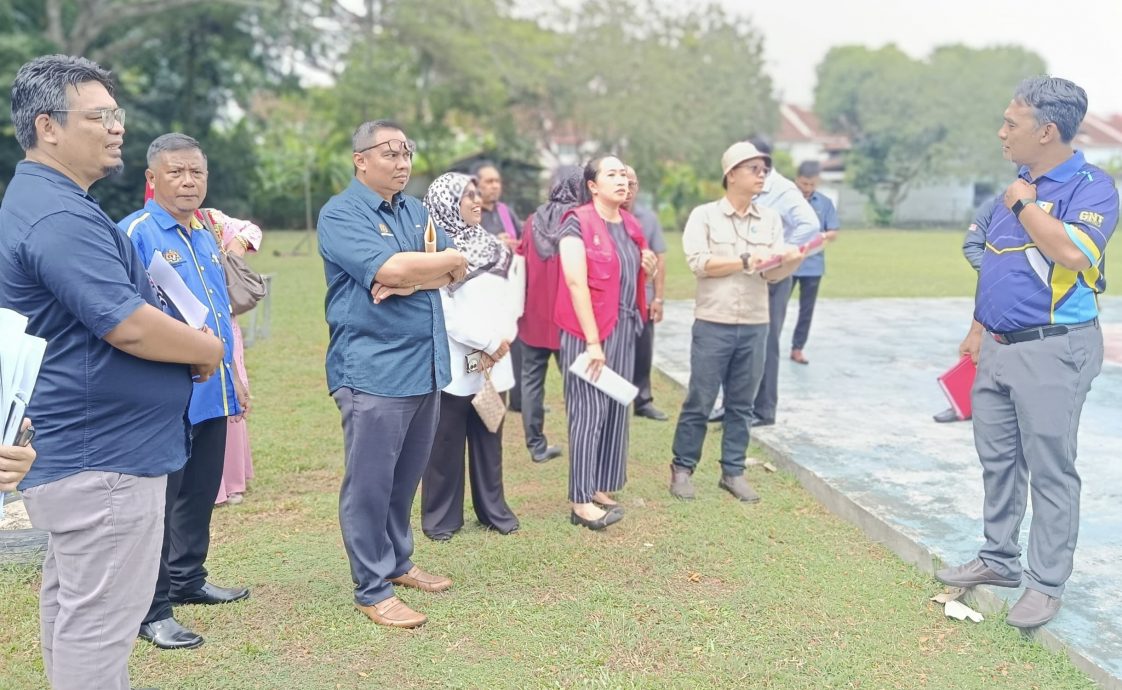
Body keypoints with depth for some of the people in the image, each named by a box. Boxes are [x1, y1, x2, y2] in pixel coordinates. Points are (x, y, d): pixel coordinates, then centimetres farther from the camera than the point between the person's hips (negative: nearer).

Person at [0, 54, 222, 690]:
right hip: (106, 458, -11)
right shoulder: (62, 216, -20)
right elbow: (129, 327, -26)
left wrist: (185, 347, 6)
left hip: (72, 450, 11)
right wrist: (207, 348, -8)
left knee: (70, 611, 21)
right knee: (99, 625, -1)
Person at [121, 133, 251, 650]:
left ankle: (188, 579, 34)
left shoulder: (206, 235, 14)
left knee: (201, 493, 17)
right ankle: (152, 611, 12)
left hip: (212, 393, 7)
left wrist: (234, 375, 20)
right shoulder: (135, 233, -10)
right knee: (158, 500, 1)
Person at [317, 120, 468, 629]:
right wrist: (446, 260, -6)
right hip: (373, 369, -7)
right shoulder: (340, 214, -8)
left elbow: (457, 272, 4)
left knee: (406, 478, 16)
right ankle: (372, 590, 11)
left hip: (426, 365, 7)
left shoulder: (417, 211, 15)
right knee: (369, 483, 1)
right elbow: (392, 268, -23)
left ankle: (397, 562, 32)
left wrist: (409, 278, -15)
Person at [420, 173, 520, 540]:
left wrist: (503, 340, -7)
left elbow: (508, 297, 9)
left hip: (494, 360, 6)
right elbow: (440, 311, -16)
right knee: (446, 443, 4)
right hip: (453, 361, -6)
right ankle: (441, 516, 17)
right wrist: (487, 342, -13)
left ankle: (493, 508, 24)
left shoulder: (491, 245, 12)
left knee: (489, 438, 12)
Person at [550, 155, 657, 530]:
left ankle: (601, 489, 20)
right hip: (588, 329, -7)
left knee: (616, 409, 9)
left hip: (626, 326, 8)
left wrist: (647, 268, 3)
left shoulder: (630, 225, 13)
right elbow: (576, 283, -18)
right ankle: (580, 501, 2)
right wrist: (592, 340, -22)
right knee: (589, 412, -5)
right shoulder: (577, 223, -10)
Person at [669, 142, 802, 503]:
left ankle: (733, 472, 20)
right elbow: (699, 263, -13)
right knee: (699, 401, 2)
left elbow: (772, 274, 1)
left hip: (755, 326, 4)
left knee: (741, 404, 9)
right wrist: (745, 260, -16)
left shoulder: (770, 219, 8)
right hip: (713, 324, -3)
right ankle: (682, 469, 16)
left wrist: (792, 260, -20)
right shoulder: (704, 215, -2)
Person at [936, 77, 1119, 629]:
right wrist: (979, 328, 18)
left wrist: (1024, 206, -18)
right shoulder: (1019, 185, 12)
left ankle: (1046, 583, 12)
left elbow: (1075, 253, -31)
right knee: (998, 461, 16)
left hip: (1052, 350, -8)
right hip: (999, 347, 8)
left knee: (1050, 470, 1)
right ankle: (998, 558, 30)